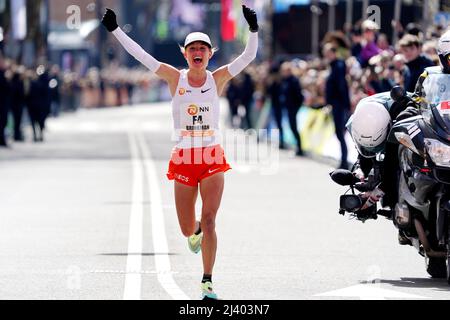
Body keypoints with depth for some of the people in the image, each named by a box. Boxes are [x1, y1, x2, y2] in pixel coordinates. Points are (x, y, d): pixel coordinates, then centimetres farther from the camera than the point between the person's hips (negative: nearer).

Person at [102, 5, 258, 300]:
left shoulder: (218, 78, 2)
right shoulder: (175, 78, 1)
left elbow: (248, 56, -8)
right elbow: (141, 55, -3)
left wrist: (254, 30, -24)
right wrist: (115, 30, -9)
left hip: (213, 159, -1)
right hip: (184, 159, 1)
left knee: (209, 220, -13)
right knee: (187, 229, 7)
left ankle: (208, 282, -7)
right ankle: (197, 231, 46)